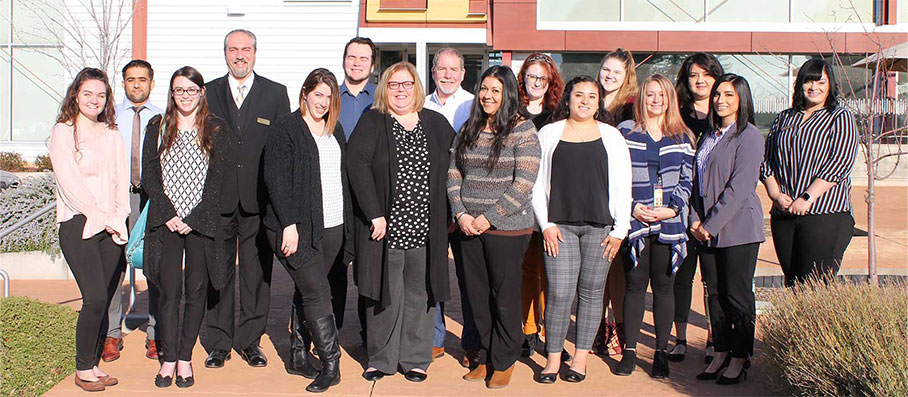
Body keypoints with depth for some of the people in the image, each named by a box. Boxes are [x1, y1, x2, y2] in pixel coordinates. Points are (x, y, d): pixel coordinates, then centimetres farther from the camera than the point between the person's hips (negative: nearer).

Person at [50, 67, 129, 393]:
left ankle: (94, 365, 14)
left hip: (112, 228, 5)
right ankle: (83, 369, 1)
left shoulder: (112, 135, 17)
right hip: (78, 225, -5)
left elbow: (122, 180, 12)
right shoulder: (63, 132, 1)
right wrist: (99, 215, -9)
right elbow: (69, 182, -6)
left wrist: (118, 217, -2)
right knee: (95, 298, -13)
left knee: (103, 300, 3)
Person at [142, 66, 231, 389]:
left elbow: (217, 178, -3)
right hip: (166, 223, 1)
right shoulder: (157, 127, 10)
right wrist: (168, 215, -8)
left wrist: (194, 219, -10)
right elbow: (149, 175, 4)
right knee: (169, 290, 0)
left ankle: (185, 358, 12)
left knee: (196, 290, 3)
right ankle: (168, 359, 8)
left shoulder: (217, 130, 4)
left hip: (202, 223, -1)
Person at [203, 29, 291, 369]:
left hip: (259, 197, -1)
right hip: (218, 197, 1)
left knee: (256, 270, 5)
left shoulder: (275, 93, 7)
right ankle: (219, 342, 15)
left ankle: (250, 340, 16)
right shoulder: (208, 93, 9)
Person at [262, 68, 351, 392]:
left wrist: (346, 221, 13)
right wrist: (289, 224, -16)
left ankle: (299, 356, 21)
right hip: (298, 226, -6)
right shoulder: (286, 128, -4)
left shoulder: (335, 130, 16)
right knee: (316, 292, -8)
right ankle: (331, 364, -3)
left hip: (332, 227, 6)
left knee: (308, 292, 11)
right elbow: (275, 179, -10)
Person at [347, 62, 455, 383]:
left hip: (425, 229, 2)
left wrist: (452, 213, 7)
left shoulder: (436, 123, 9)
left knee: (419, 294, 8)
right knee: (386, 293, 4)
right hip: (385, 226, -2)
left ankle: (415, 359, 22)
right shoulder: (372, 122, 0)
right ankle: (381, 359, 19)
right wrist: (375, 214, -19)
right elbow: (356, 163, -12)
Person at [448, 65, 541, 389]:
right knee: (478, 295, 10)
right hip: (468, 227, 5)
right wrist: (461, 214, -4)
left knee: (505, 296, 5)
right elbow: (453, 173, 10)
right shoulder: (469, 130, 10)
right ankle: (487, 356, 25)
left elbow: (523, 183, -13)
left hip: (506, 228, -5)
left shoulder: (522, 129, -6)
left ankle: (504, 362, 20)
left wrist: (489, 218, -14)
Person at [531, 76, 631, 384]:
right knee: (559, 293, -6)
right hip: (559, 225, -1)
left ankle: (581, 357, 17)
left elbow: (622, 187, 7)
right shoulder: (549, 133, 8)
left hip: (599, 226, 1)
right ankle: (553, 357, 7)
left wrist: (619, 230, 1)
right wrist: (546, 224, -1)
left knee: (591, 291, 5)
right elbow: (537, 183, 7)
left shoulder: (612, 136, 9)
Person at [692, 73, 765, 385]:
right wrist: (696, 219, 2)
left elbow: (739, 187, -15)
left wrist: (710, 224, -15)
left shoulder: (749, 136, -9)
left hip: (738, 227, -7)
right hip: (708, 230, 7)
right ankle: (720, 354, 20)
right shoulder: (709, 136, 14)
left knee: (738, 295, 1)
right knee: (715, 293, 10)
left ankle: (738, 360, 11)